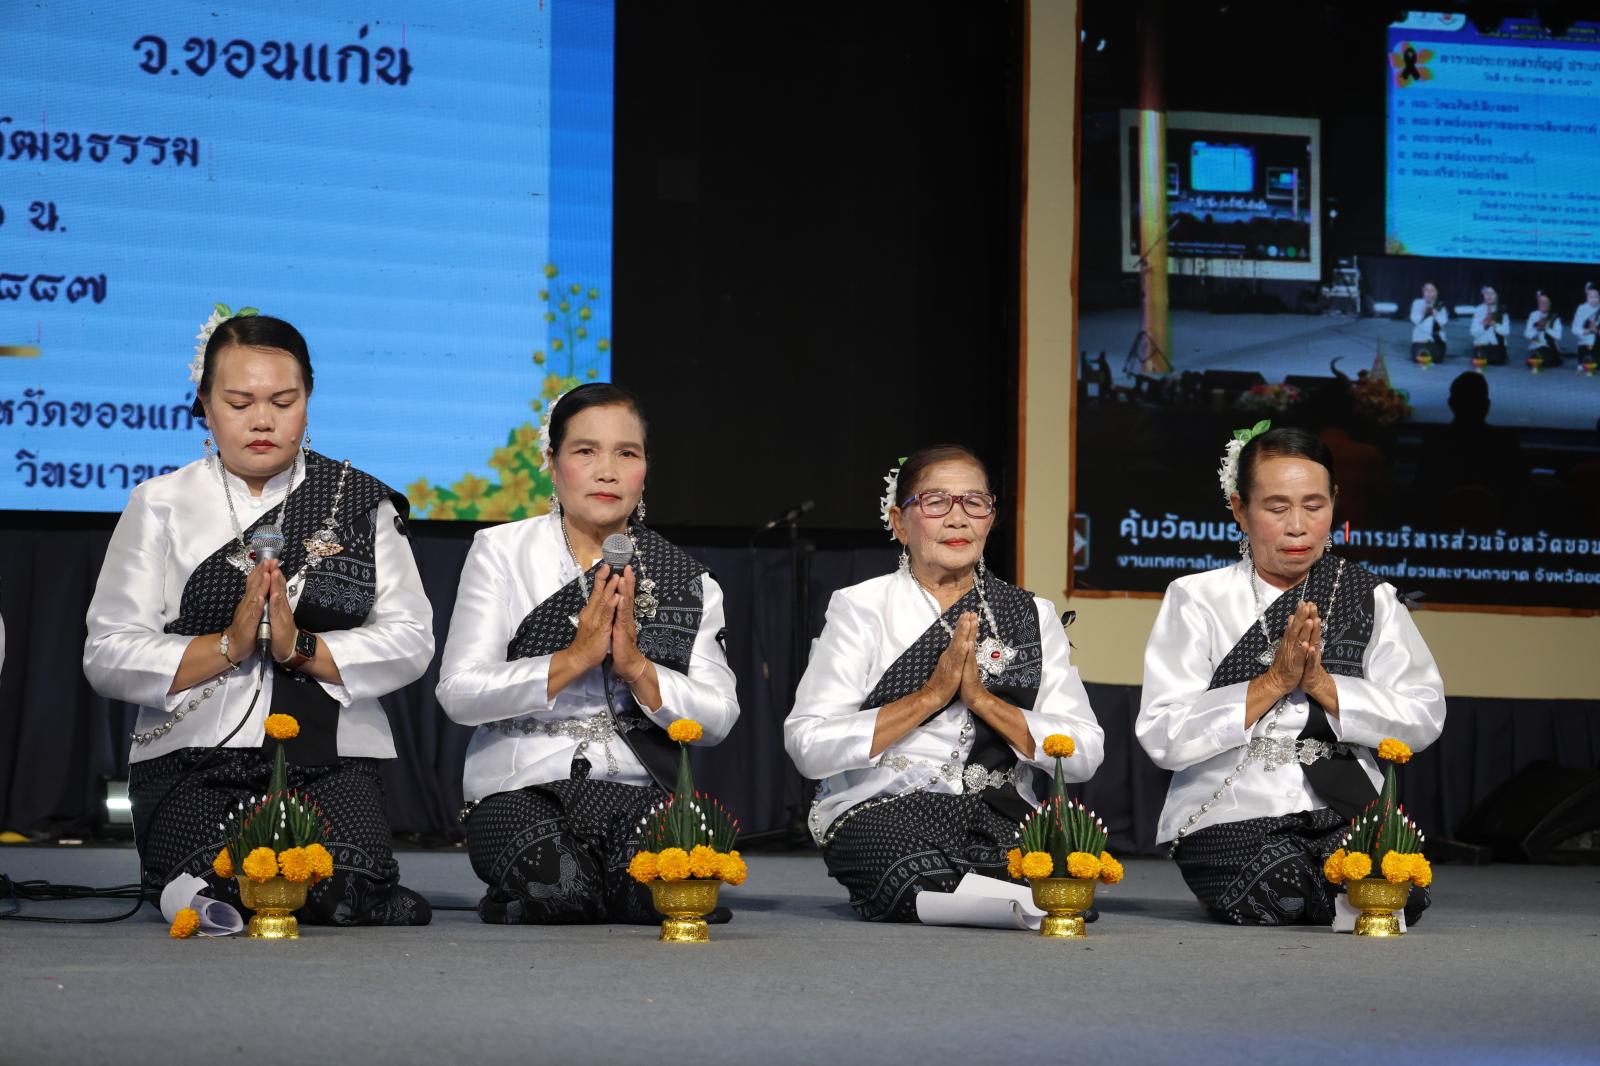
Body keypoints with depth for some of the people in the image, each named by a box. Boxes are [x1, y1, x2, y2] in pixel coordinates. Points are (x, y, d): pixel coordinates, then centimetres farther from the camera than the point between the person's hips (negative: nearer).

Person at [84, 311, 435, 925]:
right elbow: (109, 656, 0)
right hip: (193, 763, -1)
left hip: (328, 760, 1)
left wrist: (300, 648, -12)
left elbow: (410, 642, 3)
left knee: (346, 901, -28)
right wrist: (228, 647, -13)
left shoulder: (360, 501, 13)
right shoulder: (160, 505, 10)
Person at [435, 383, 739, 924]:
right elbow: (458, 692, -7)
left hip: (637, 788, 2)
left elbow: (718, 717, 2)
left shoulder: (685, 579, 11)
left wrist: (636, 666, -14)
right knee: (559, 892, -31)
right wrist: (575, 658, -16)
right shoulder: (502, 552, 5)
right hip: (523, 785, -1)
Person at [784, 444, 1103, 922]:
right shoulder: (860, 608, 6)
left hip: (1000, 813, 3)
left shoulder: (1031, 615, 15)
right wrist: (930, 695, -11)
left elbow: (1085, 755, 4)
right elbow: (808, 746, -8)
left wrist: (983, 699, -8)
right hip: (883, 811, -3)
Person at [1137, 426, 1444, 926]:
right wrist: (1274, 682, -13)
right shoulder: (1197, 599, 5)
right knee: (1279, 890, -33)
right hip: (1232, 820, -2)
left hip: (1344, 817, 2)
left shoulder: (1369, 598, 13)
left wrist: (1322, 683, -11)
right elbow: (1161, 736, -6)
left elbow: (1424, 717, 2)